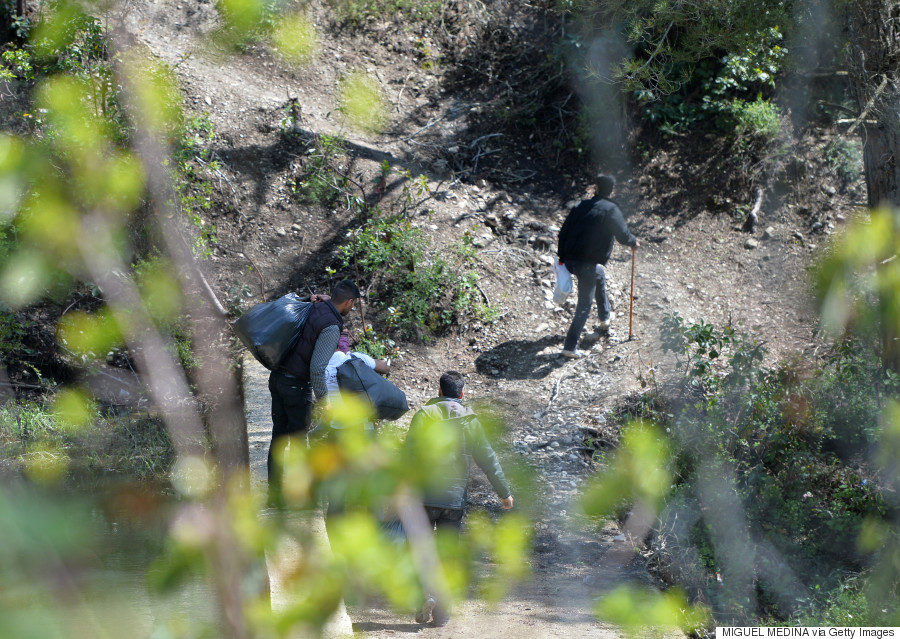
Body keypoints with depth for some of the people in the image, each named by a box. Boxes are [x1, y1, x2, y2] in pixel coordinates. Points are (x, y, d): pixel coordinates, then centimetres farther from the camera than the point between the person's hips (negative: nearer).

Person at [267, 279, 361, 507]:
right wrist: (324, 399, -14)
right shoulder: (331, 327, -18)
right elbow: (318, 367, -23)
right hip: (297, 385, -8)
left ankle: (274, 493, 15)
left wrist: (314, 300, 12)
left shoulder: (314, 308, 5)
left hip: (278, 376, 8)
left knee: (279, 437, 11)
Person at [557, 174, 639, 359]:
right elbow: (622, 234, -12)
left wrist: (562, 257, 18)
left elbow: (564, 231, 11)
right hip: (588, 265, -7)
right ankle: (570, 347, -2)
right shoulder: (611, 210, -8)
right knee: (584, 306, 1)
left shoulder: (582, 206, 9)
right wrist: (633, 242, 11)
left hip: (570, 259, 7)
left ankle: (605, 317, 53)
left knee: (599, 276, 36)